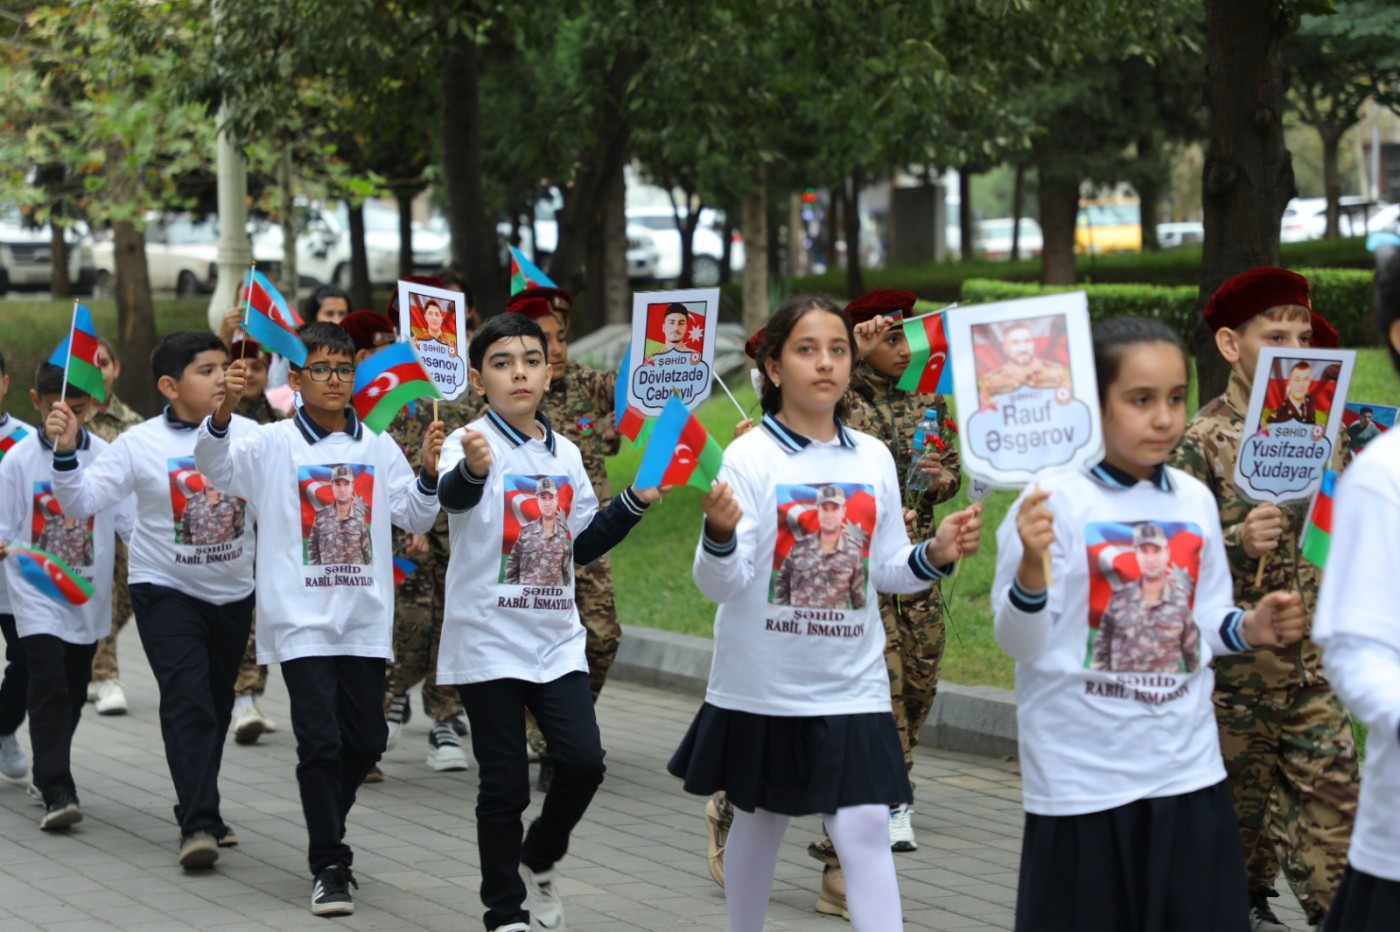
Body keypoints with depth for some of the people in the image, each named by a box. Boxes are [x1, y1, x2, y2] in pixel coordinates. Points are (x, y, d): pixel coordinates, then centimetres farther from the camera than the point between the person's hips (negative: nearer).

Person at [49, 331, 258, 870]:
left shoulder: (249, 436, -5)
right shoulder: (141, 444, -10)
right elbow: (82, 502, -10)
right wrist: (66, 453, -25)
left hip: (233, 590, 3)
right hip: (166, 589, -3)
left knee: (217, 703, 15)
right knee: (187, 702, -15)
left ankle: (201, 809, 32)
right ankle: (198, 824, -16)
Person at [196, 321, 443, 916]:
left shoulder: (377, 447, 8)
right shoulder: (273, 444, -1)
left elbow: (415, 518, 9)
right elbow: (215, 466, -14)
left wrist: (429, 471, -9)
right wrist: (223, 411, -31)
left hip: (365, 618, 4)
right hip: (301, 617, -4)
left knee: (366, 741, 10)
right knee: (320, 741, -8)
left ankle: (326, 827, 35)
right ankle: (329, 867, 0)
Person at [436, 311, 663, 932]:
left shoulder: (565, 455, 9)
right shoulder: (470, 443, -9)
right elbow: (454, 496, -33)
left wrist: (634, 502, 4)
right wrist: (473, 468, -56)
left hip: (555, 637, 5)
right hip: (488, 639, -5)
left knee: (583, 762, -7)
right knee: (504, 783, -1)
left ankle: (539, 861, 20)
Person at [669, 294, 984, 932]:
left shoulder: (873, 459, 3)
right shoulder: (750, 458, -11)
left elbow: (886, 570, 11)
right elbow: (721, 584, -15)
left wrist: (937, 555, -8)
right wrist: (719, 534, -36)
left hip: (850, 687, 2)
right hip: (761, 686, -2)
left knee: (866, 830, -6)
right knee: (757, 823, 14)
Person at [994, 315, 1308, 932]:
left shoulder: (1195, 501, 5)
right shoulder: (1055, 502, -11)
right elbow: (1019, 643, -12)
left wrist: (1251, 629, -4)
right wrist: (1031, 571, -29)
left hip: (1188, 771, 5)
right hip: (1082, 781, -5)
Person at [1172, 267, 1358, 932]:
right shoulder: (1206, 439, -10)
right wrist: (1239, 543, -29)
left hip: (1312, 654, 4)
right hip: (1238, 650, -4)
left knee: (1331, 784, -1)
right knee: (1244, 787, 7)